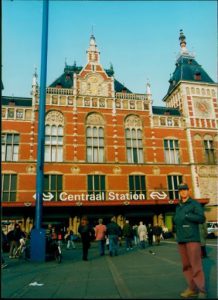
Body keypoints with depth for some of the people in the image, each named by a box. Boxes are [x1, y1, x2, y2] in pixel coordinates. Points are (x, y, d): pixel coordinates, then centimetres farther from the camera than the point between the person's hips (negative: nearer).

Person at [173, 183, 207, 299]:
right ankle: (192, 288, 15)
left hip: (192, 239, -6)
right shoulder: (178, 207, 19)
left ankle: (201, 291, 1)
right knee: (186, 266, 7)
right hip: (181, 240, 6)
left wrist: (186, 216, -12)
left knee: (196, 265, -6)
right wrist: (175, 221, 5)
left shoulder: (194, 204, 1)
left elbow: (201, 218, -8)